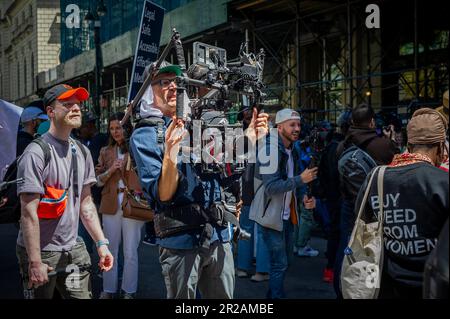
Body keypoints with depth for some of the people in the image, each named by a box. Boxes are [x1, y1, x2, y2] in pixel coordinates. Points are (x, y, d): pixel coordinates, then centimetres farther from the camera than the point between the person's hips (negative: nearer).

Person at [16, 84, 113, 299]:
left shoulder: (81, 152, 9)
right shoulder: (37, 153, -14)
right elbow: (29, 212, -18)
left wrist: (101, 243, 8)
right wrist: (35, 262, -20)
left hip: (73, 249, 6)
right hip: (41, 252, -6)